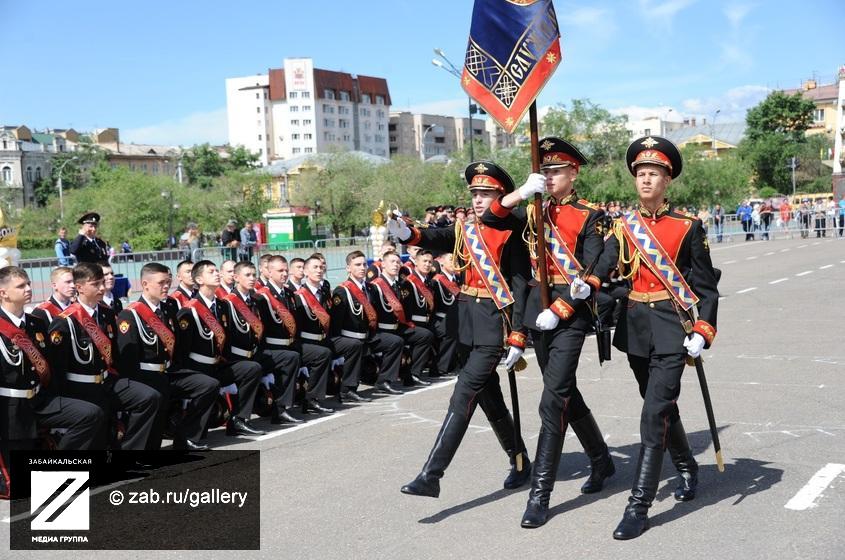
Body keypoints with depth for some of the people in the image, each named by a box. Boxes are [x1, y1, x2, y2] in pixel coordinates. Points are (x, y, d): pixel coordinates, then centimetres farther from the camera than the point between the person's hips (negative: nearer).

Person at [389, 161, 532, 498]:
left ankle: (431, 476, -12)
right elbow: (439, 238, -8)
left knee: (463, 397, -12)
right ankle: (519, 462, 33)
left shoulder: (511, 236, -8)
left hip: (495, 325, -7)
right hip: (469, 322, 7)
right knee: (489, 397, 15)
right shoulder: (465, 230, 10)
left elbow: (521, 287, -11)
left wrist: (517, 339, -16)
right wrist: (409, 235, -30)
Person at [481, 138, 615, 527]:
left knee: (553, 400, -11)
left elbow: (591, 274, -11)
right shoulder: (535, 212, 12)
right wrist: (521, 192, -14)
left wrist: (558, 311, -18)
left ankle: (540, 493, -8)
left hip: (571, 311, -6)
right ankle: (601, 460, 35)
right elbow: (490, 220, 1)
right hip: (538, 308, 6)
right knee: (565, 392, 16)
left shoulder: (591, 217, -5)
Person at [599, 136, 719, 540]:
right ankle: (687, 469, 43)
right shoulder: (623, 227, 4)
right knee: (662, 406, 19)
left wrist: (703, 333, -12)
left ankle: (638, 506, -9)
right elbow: (601, 272, -10)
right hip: (635, 326, 4)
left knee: (655, 413, -12)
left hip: (672, 328, -4)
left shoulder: (688, 227, -4)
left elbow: (706, 286, -1)